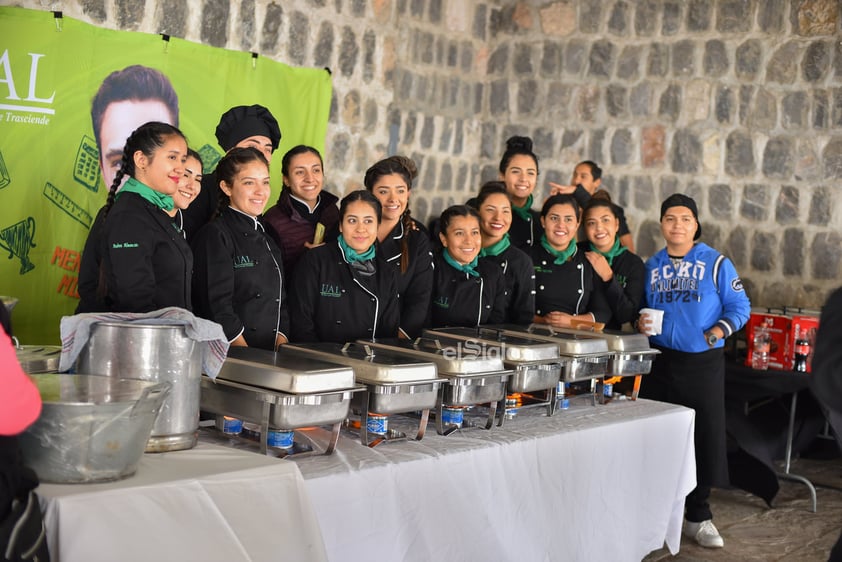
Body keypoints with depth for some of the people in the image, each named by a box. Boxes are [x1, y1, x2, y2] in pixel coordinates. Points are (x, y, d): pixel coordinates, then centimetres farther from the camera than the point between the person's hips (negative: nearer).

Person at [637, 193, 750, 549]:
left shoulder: (716, 263, -3)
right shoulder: (652, 266, 8)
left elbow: (740, 306, -4)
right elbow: (641, 308, 15)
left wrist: (716, 333, -18)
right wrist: (640, 323, -7)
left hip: (703, 363, -3)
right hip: (658, 362, 3)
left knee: (705, 437, 0)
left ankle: (697, 516, 13)